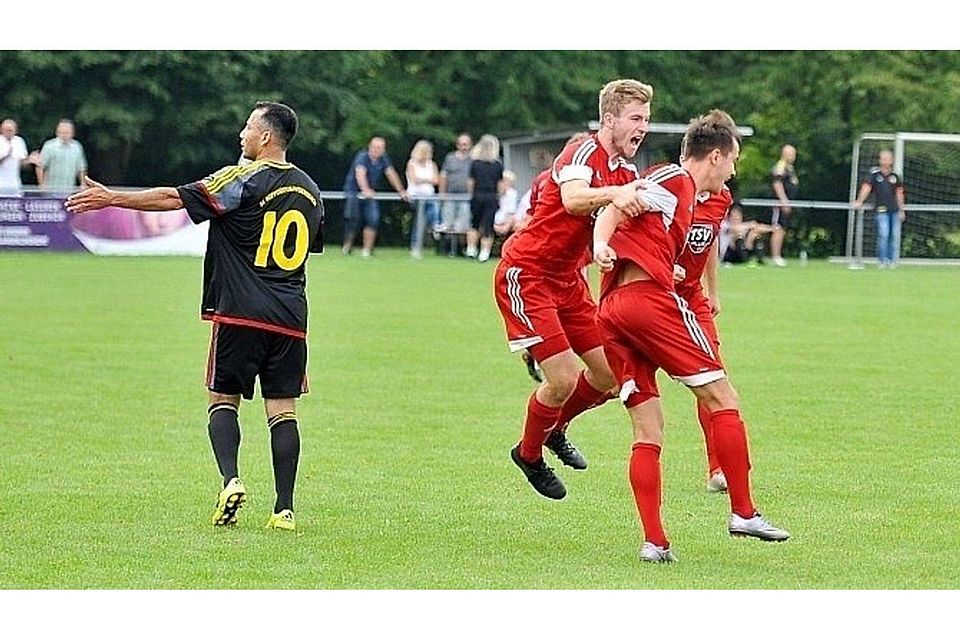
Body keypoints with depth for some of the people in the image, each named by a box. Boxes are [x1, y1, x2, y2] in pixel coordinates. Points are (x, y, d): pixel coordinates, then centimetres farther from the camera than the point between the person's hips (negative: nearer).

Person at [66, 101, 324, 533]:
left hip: (240, 312, -4)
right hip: (291, 318, 4)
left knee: (223, 400, 6)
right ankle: (284, 509, -4)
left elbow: (174, 198, -10)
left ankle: (230, 480, -15)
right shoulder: (309, 190, 12)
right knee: (283, 409, 2)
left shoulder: (246, 179, -7)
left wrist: (112, 198, -4)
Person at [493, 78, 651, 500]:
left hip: (567, 279, 9)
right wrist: (613, 194, -60)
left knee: (610, 370, 4)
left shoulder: (626, 174, 7)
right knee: (563, 378, -14)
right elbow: (573, 200, -41)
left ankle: (554, 429, 30)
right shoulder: (584, 154, -20)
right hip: (525, 274, -9)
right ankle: (529, 454, 13)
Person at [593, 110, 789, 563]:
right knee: (722, 398, -1)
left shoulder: (684, 194, 28)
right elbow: (615, 206, -11)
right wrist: (601, 244, -27)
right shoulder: (675, 179, 2)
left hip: (611, 312, 10)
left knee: (648, 432, 5)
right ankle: (743, 512, 0)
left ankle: (654, 541, -1)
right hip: (651, 297, -9)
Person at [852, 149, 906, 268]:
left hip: (895, 210, 3)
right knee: (883, 234, -13)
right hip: (881, 209, -3)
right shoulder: (874, 175, 4)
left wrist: (901, 210, 12)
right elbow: (866, 188, -5)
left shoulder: (895, 176, 12)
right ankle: (883, 260, -6)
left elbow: (899, 194, 15)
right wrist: (859, 201, -19)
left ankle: (893, 260, 8)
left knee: (895, 235, 0)